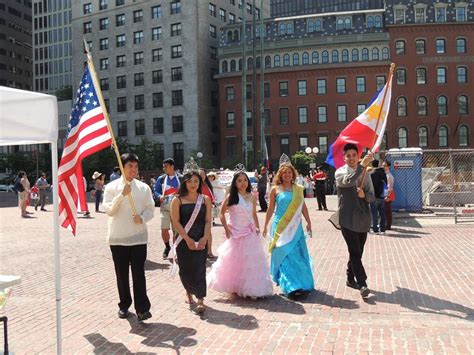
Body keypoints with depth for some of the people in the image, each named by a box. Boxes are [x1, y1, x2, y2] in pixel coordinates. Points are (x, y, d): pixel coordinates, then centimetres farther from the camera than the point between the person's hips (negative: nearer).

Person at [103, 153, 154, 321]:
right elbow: (109, 210, -9)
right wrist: (122, 195, -21)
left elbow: (150, 209, 4)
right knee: (121, 274, 10)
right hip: (118, 238, 0)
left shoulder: (144, 187, 3)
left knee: (138, 273, -3)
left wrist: (142, 218, -17)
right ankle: (124, 305, 25)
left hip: (138, 237, 0)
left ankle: (142, 308, 0)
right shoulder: (112, 187, 0)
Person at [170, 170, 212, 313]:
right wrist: (188, 239, -13)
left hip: (201, 241, 0)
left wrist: (204, 238, -12)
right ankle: (189, 293, 34)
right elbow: (176, 222, -6)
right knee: (185, 269, 8)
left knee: (199, 268, -6)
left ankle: (200, 300, -3)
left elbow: (208, 221, 1)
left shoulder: (205, 199, 4)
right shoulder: (177, 200, -2)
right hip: (183, 241, 0)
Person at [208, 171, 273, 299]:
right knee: (234, 261, 8)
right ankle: (234, 287, 25)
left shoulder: (252, 197, 2)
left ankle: (252, 288, 21)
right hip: (235, 233, -3)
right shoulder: (231, 197, -8)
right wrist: (226, 229, -8)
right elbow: (222, 214, -3)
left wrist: (257, 228, 4)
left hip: (250, 234, 3)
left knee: (252, 261, 6)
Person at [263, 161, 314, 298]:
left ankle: (302, 283, 20)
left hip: (295, 227, 2)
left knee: (298, 255, 5)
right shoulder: (275, 189, 1)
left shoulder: (298, 189, 7)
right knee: (285, 255, -4)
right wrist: (265, 225, 9)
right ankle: (292, 287, -2)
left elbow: (303, 207, 10)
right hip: (280, 227, -2)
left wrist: (308, 222, 7)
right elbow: (271, 209, 7)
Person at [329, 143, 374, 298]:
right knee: (355, 252, -10)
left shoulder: (365, 174, 10)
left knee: (357, 252, 13)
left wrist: (364, 195, -13)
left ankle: (350, 278, 30)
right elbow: (348, 181, -26)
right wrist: (363, 164, -33)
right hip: (347, 219, -5)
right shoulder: (340, 172, -3)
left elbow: (372, 197, 9)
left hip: (363, 219, 5)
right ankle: (362, 284, -9)